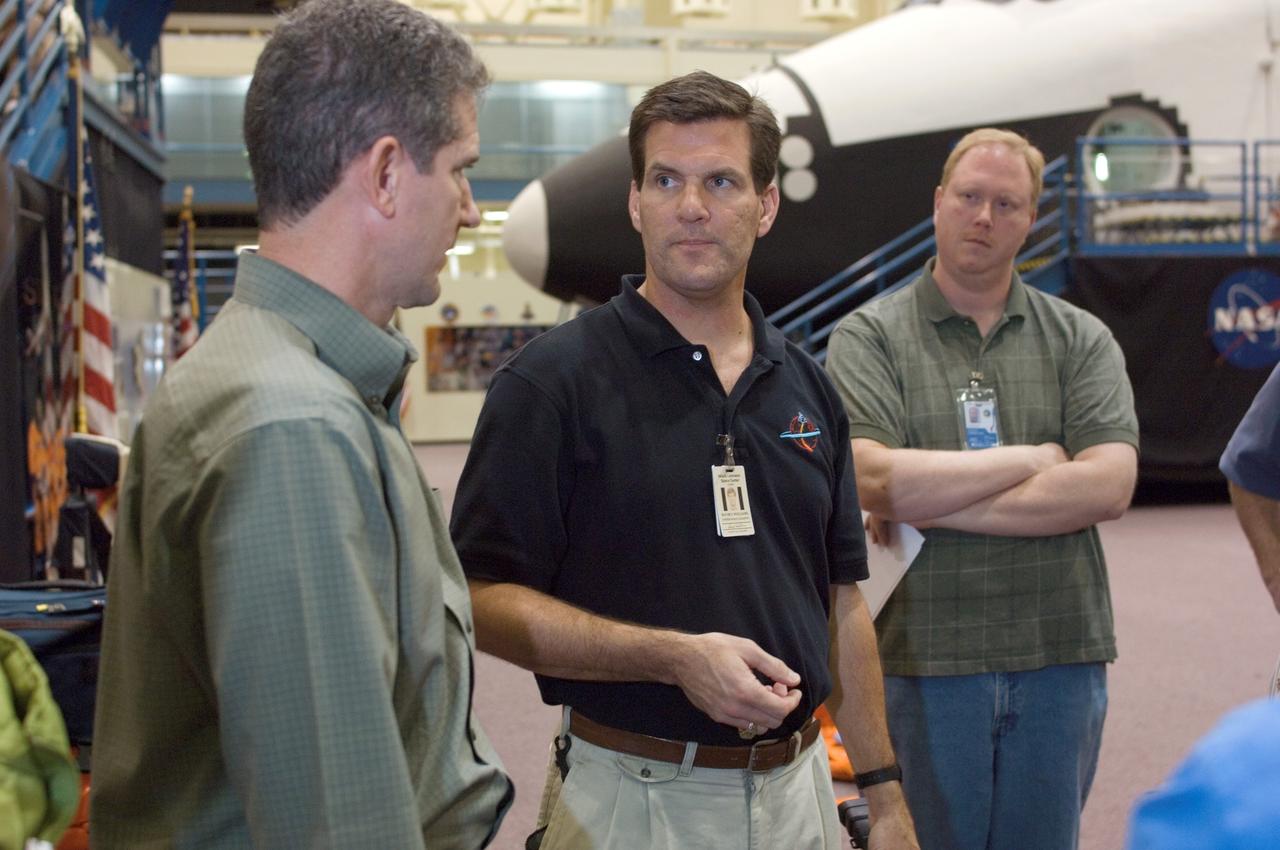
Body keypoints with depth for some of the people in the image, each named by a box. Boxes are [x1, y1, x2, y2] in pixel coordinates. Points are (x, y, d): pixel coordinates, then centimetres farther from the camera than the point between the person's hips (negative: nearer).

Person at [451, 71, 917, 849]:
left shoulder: (806, 386, 7)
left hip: (799, 786, 5)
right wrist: (675, 658, -23)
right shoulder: (556, 378, -10)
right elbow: (485, 601, -14)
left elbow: (842, 602, 12)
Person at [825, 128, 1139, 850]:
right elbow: (874, 480, -16)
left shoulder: (1080, 339, 6)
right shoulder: (869, 337, 0)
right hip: (924, 659, -2)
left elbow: (1109, 487, -9)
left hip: (1059, 657, 2)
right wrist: (1029, 458, -10)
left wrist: (931, 506, -13)